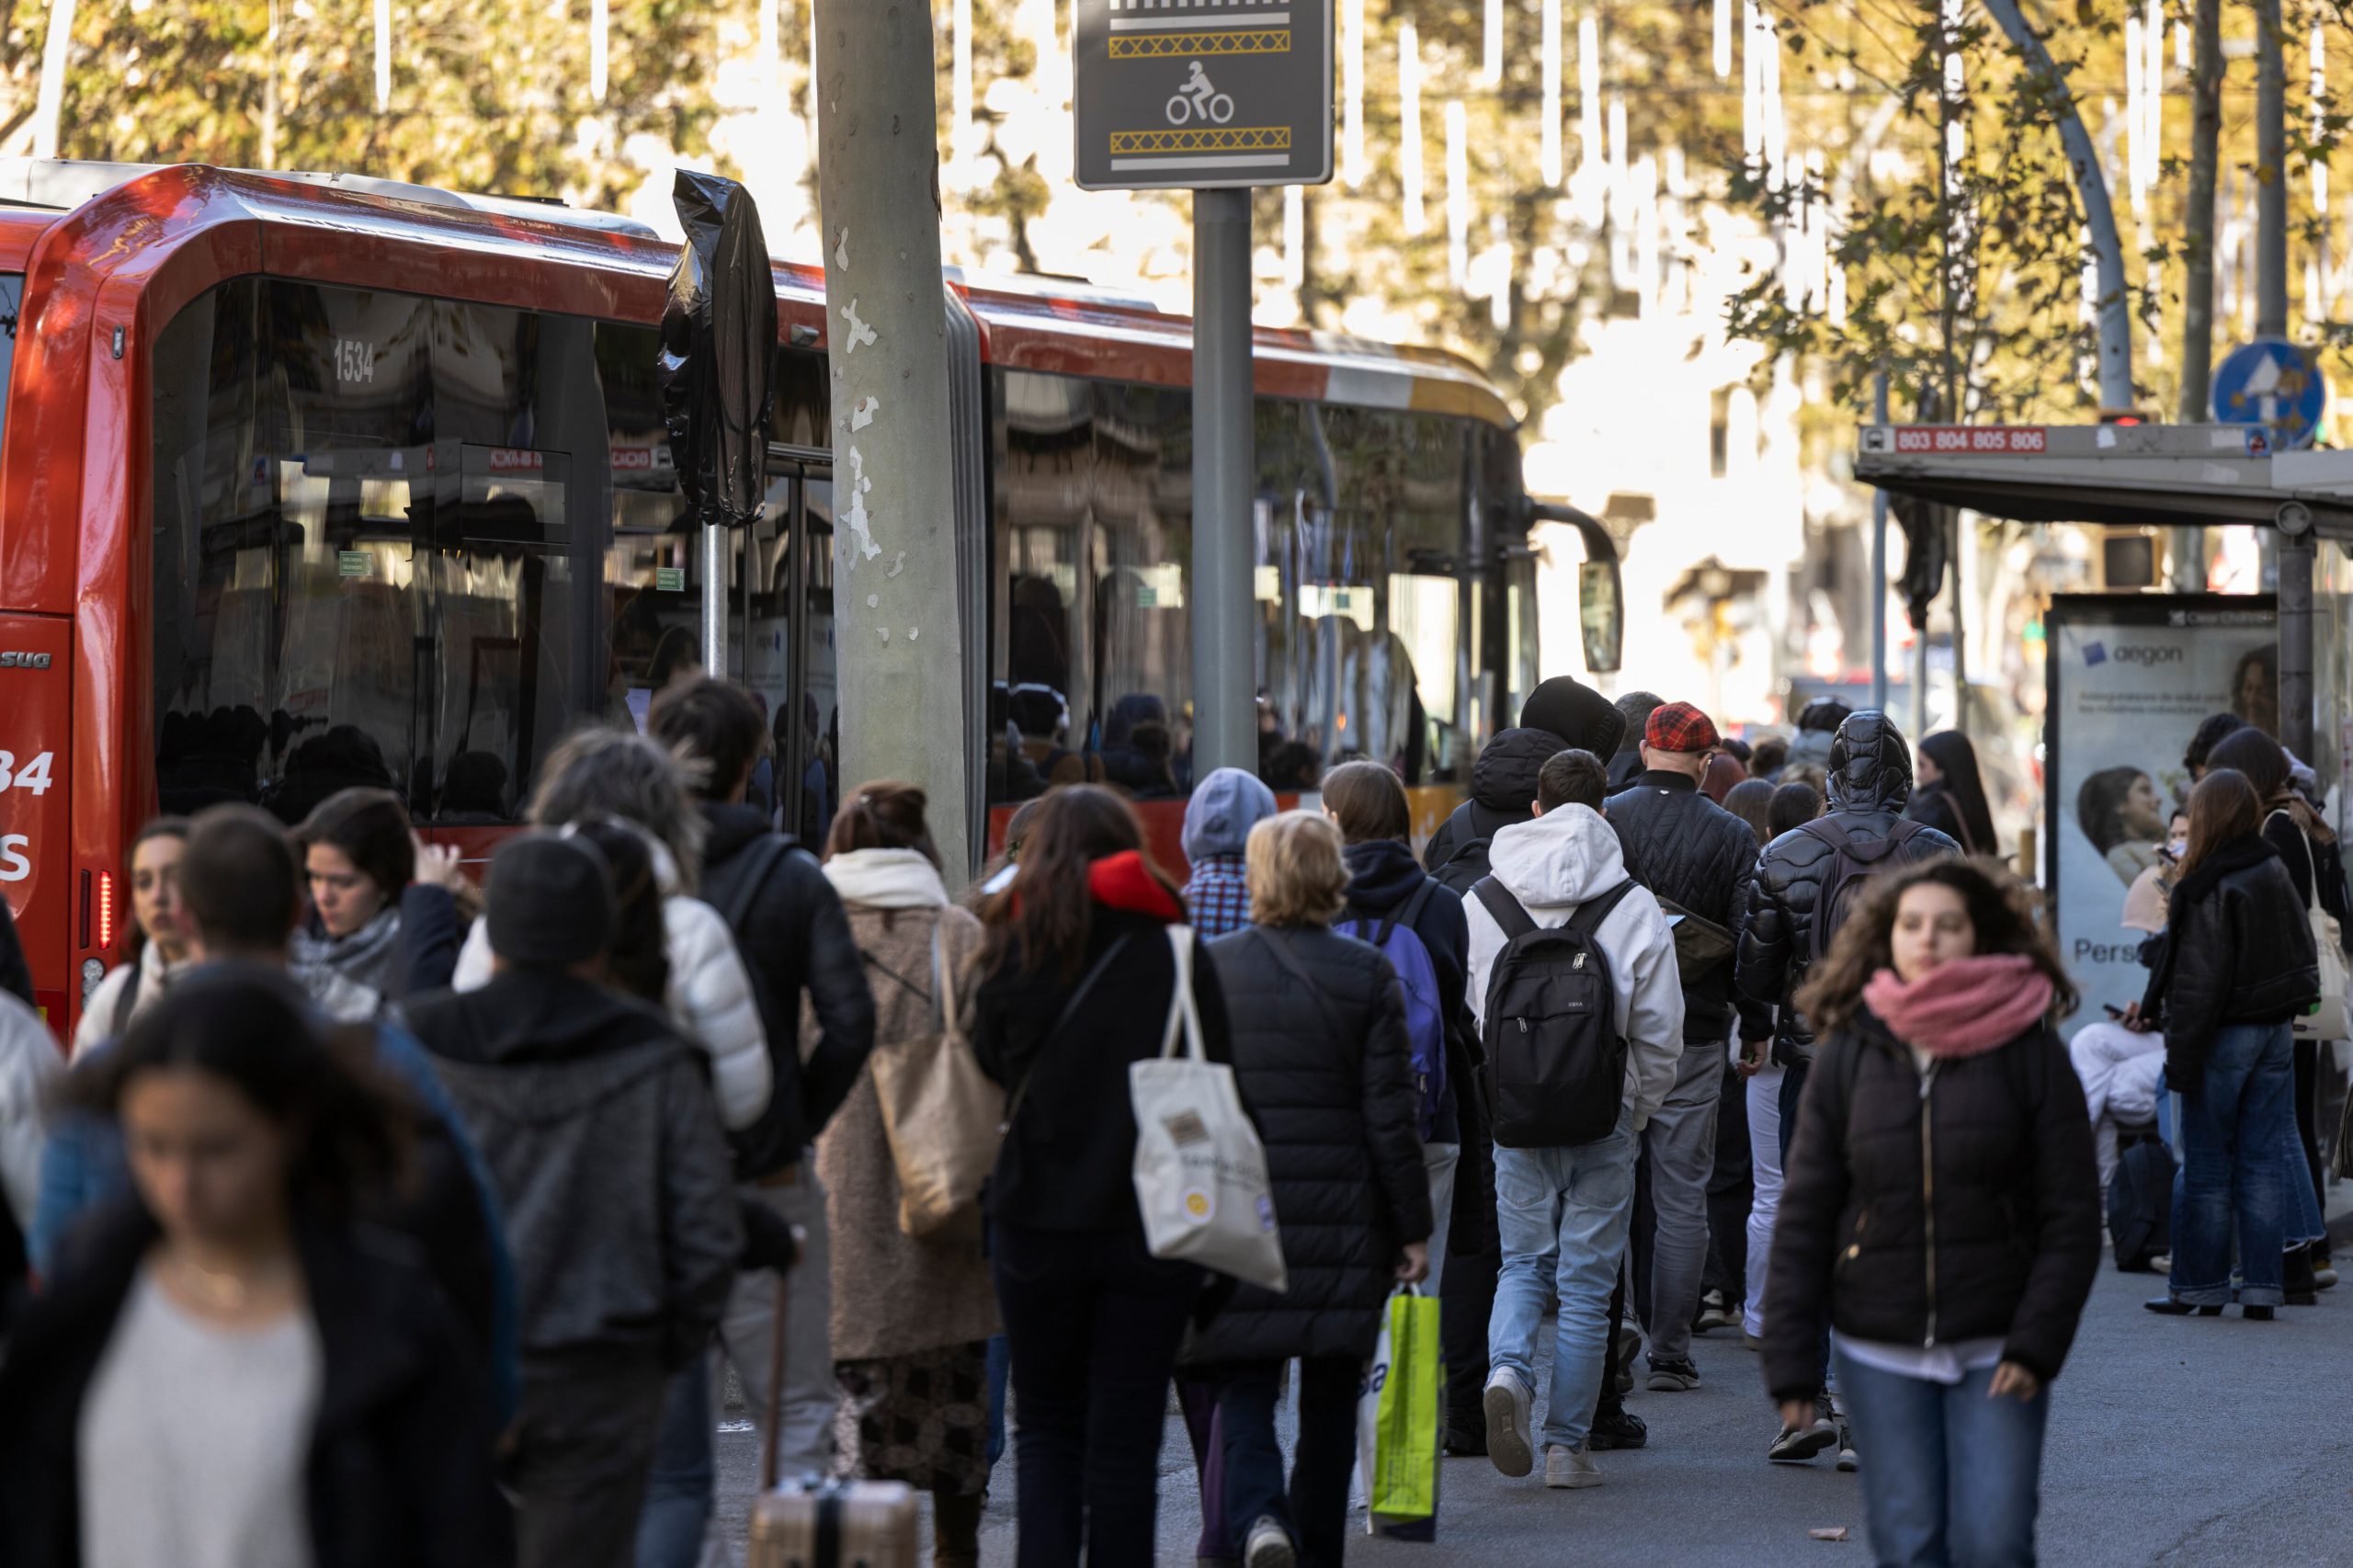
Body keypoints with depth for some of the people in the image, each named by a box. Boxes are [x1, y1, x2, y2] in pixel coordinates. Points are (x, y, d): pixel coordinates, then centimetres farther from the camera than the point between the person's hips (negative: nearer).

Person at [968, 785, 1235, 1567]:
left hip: (1037, 1223, 1)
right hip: (1152, 1224, -1)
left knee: (1047, 1425, 14)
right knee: (1125, 1436, 3)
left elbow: (989, 1065, 8)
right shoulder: (1177, 953, -5)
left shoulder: (1011, 951, -2)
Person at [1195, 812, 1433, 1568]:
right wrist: (1412, 1227, 2)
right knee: (1329, 1395, 13)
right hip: (1341, 1218, 0)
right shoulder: (1367, 975, -4)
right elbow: (1390, 1114, -5)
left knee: (1243, 1387, 3)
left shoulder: (1209, 967, -1)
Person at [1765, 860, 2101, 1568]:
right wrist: (1790, 1364, -2)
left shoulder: (2029, 1051, -2)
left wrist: (2036, 1344, -11)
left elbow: (2073, 1217, -2)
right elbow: (1803, 1218, 4)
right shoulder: (1849, 1053, 2)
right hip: (1882, 1356, 2)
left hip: (1996, 1352, -2)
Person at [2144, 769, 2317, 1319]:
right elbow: (2303, 953, 15)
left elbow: (2200, 984, -16)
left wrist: (2181, 1057, -13)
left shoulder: (2209, 890, -16)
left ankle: (2198, 1286, 8)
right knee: (2262, 1164, 7)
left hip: (2226, 1037, -7)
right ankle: (2261, 1287, 7)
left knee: (2207, 1168, 2)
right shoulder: (2277, 874, 6)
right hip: (2274, 1035, 7)